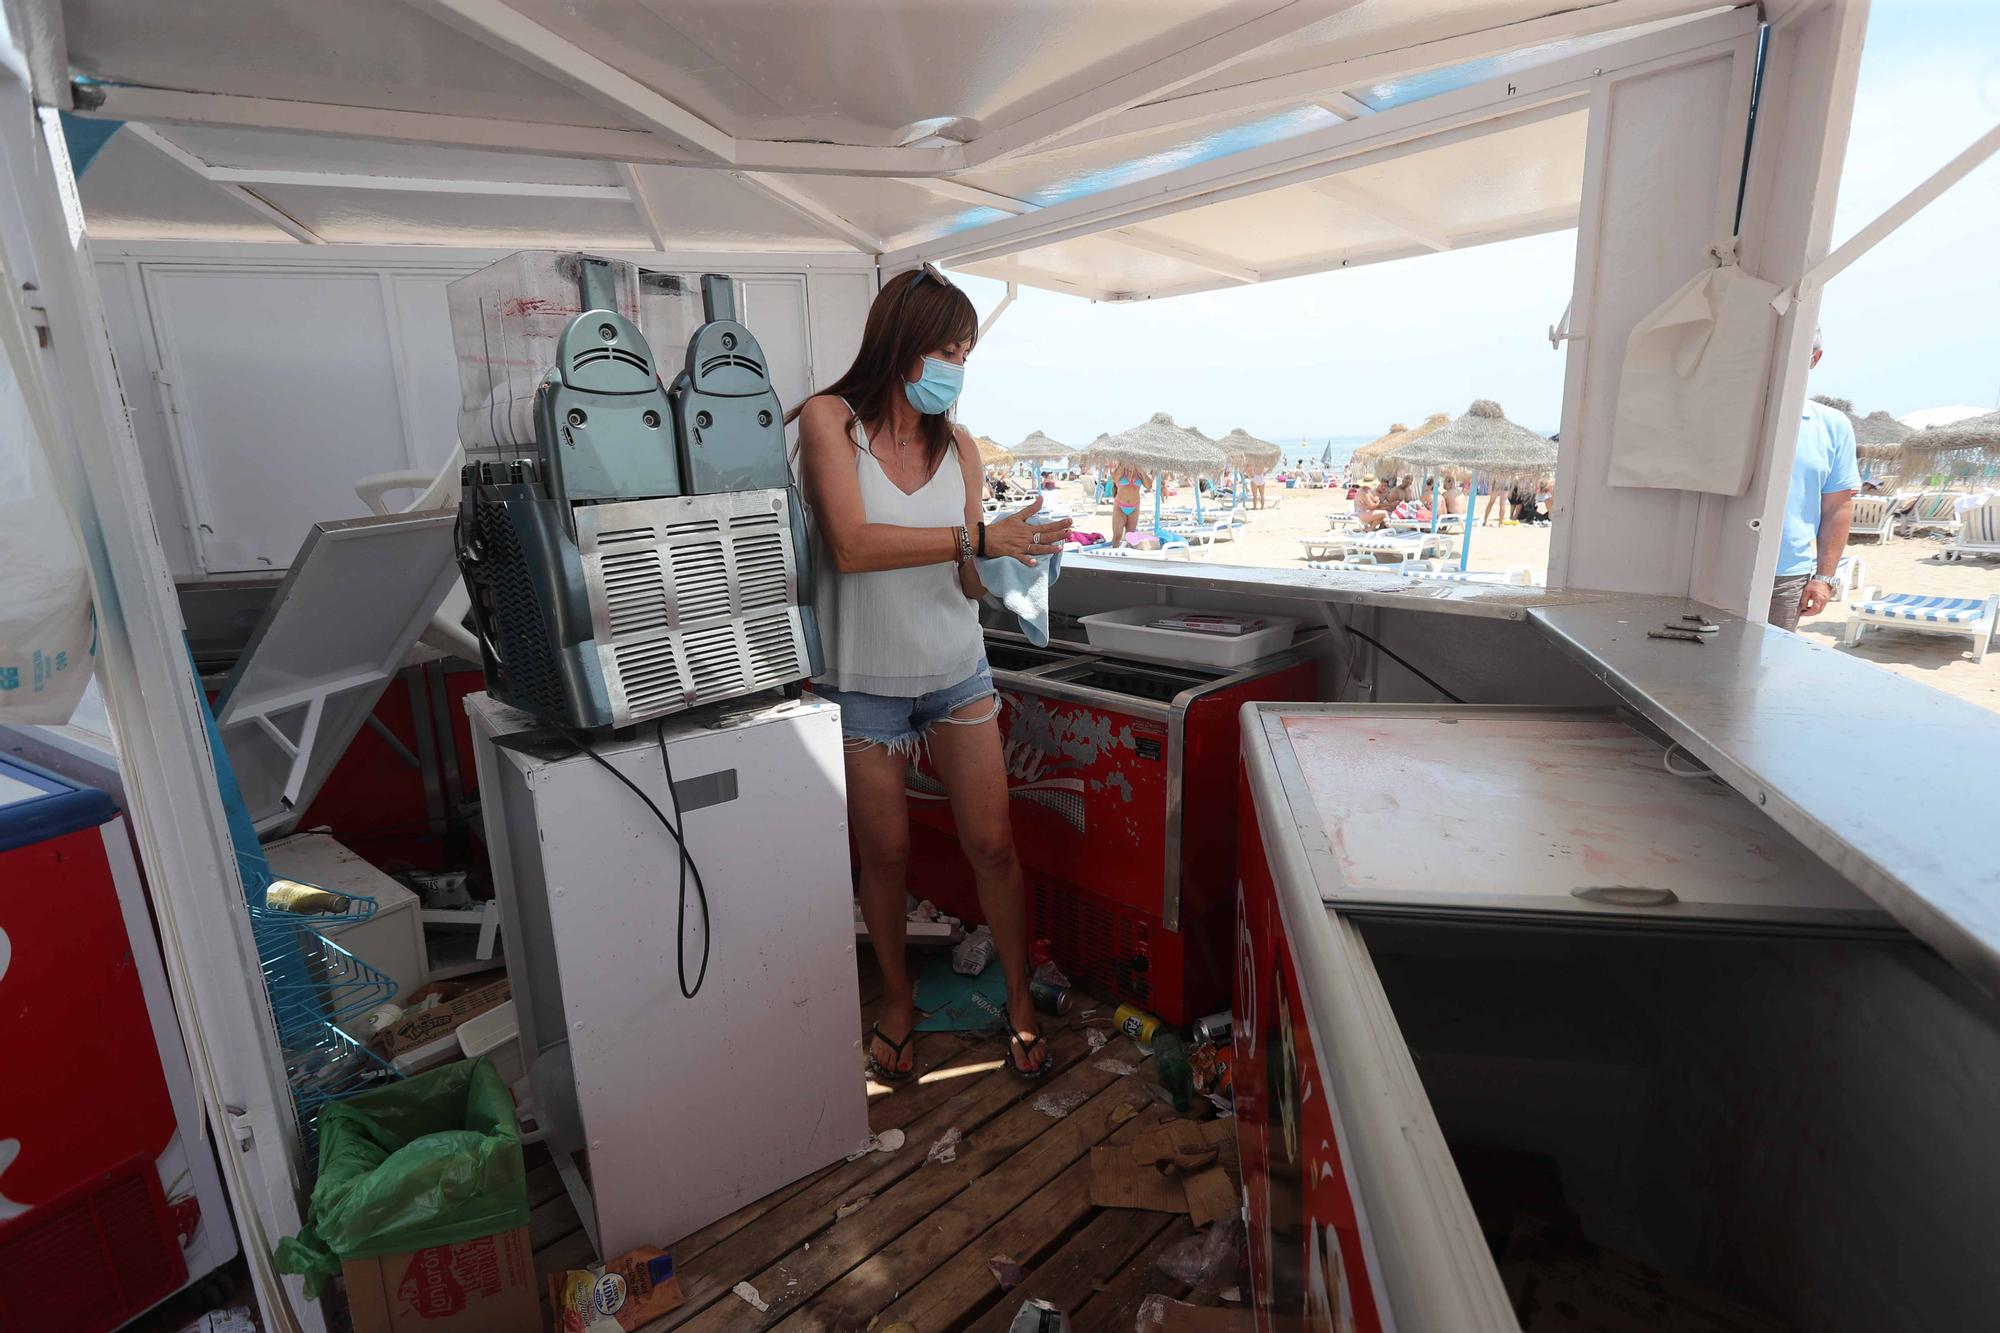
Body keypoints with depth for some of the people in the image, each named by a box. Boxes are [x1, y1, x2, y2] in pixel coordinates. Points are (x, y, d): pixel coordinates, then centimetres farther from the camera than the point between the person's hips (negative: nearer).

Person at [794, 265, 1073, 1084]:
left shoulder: (958, 446, 2)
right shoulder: (830, 419, -9)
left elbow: (970, 578, 1)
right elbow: (851, 546, -23)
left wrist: (1009, 564, -21)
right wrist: (978, 537, -27)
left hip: (955, 670, 3)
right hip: (864, 682, -3)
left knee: (992, 843, 5)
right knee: (884, 854, 11)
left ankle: (1020, 1000, 26)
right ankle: (897, 999, 35)